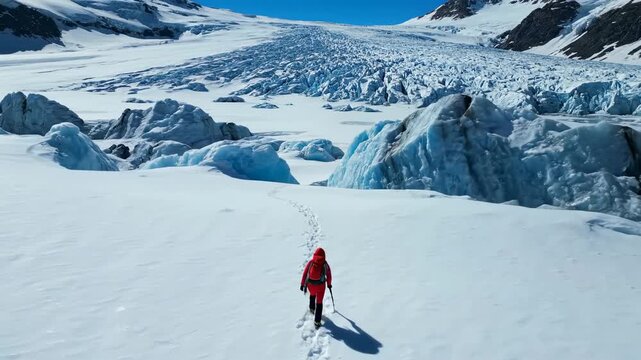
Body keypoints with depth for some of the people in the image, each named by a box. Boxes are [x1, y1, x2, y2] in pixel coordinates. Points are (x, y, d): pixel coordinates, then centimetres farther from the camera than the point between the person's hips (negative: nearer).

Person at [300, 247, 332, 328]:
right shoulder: (325, 264, -11)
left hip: (310, 284, 2)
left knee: (312, 295, 35)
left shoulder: (310, 262, -9)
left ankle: (312, 308, 55)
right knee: (319, 302, 11)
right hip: (320, 285, -2)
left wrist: (302, 284, 3)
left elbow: (305, 273, -6)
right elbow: (329, 275, 0)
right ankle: (317, 322, 9)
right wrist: (329, 284, 17)